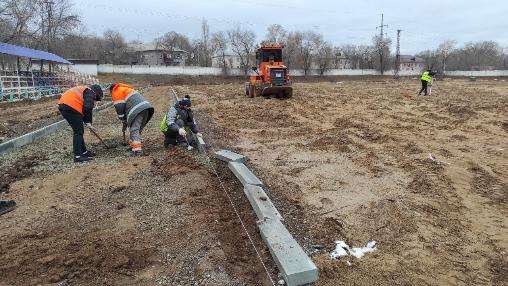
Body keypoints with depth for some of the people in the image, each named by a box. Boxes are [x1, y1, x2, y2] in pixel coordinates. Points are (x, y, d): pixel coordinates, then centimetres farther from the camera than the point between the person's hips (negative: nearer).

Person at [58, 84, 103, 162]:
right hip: (70, 107, -10)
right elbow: (87, 108, -17)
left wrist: (87, 122, 26)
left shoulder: (84, 90, 28)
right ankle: (77, 156, -5)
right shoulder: (90, 93, -1)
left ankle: (83, 151, 27)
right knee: (78, 132, -5)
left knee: (78, 130, 18)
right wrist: (88, 122, -6)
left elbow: (85, 108, 28)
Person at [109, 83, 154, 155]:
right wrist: (127, 120, 29)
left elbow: (119, 108, 1)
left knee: (134, 129, -8)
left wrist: (124, 121, 11)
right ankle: (133, 145, 25)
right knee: (138, 129, 17)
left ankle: (137, 149, -15)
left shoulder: (116, 92, 10)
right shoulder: (125, 89, 36)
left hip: (137, 110, -9)